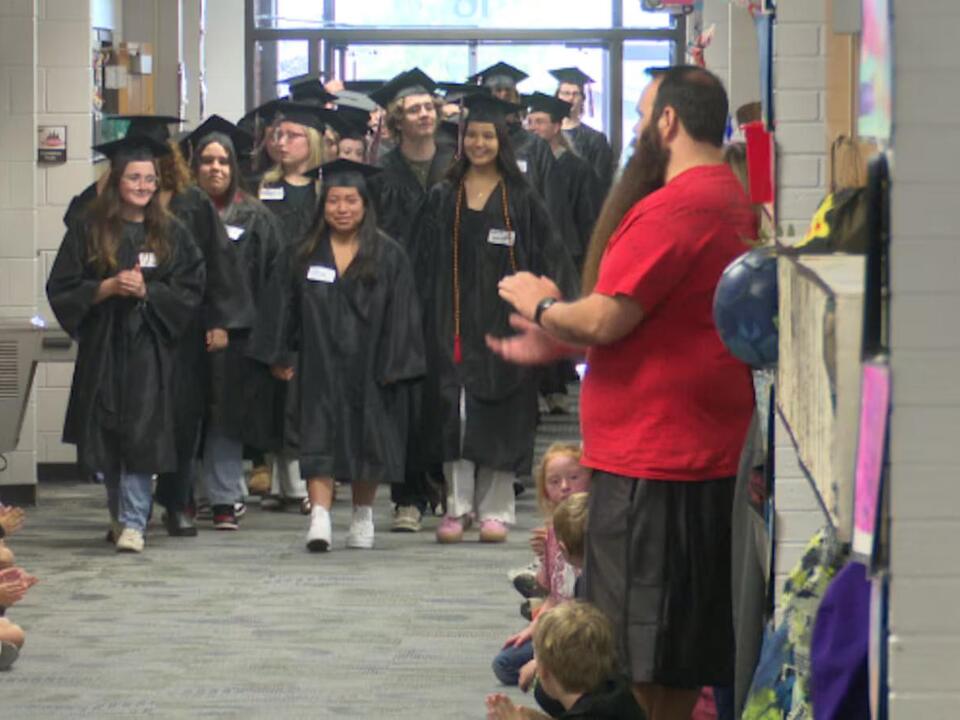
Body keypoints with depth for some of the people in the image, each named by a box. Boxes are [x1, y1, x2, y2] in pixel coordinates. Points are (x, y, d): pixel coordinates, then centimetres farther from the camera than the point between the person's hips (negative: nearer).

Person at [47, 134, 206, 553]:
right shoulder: (89, 232, 4)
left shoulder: (171, 234, 6)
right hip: (102, 346, 1)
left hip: (149, 348, -1)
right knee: (106, 435, 6)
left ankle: (133, 523, -9)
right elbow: (61, 290, 1)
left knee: (141, 434, -9)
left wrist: (146, 291, -13)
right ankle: (119, 513, 24)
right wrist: (108, 288, -14)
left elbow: (191, 290, 2)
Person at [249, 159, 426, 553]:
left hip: (368, 369, 0)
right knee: (320, 437, -9)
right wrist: (281, 357, 2)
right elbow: (282, 308, 9)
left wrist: (394, 366, -7)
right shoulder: (301, 256, 6)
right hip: (320, 368, 0)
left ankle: (363, 518, 23)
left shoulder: (389, 257, 0)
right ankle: (320, 519, -18)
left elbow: (401, 314, -2)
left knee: (366, 443, 7)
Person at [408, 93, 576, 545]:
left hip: (501, 320, -2)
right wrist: (426, 316, 0)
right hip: (452, 320, 2)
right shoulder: (442, 199, 9)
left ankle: (495, 509, 6)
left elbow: (546, 259, 2)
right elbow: (422, 263, 9)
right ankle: (457, 507, 4)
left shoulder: (520, 200, 4)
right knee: (453, 413, -1)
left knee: (500, 414, 0)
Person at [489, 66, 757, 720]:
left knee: (641, 666, -4)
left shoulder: (671, 208, -18)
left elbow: (606, 320, -21)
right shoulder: (734, 201, 15)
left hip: (651, 459, -10)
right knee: (686, 656, 15)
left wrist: (543, 306, 0)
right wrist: (556, 343, 21)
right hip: (711, 452, 10)